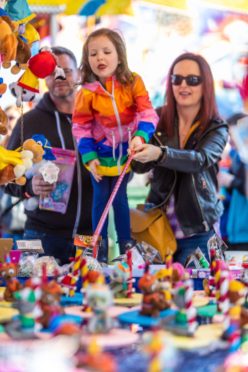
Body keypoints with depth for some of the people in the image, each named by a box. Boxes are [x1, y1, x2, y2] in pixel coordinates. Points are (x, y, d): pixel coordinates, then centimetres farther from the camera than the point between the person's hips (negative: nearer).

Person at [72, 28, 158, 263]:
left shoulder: (133, 83, -16)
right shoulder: (87, 93, -16)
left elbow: (147, 113, -18)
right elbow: (81, 127, -9)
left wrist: (140, 136, -35)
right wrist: (89, 157, -15)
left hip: (126, 154, 1)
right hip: (100, 156, -1)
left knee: (120, 198, 14)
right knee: (101, 199, 10)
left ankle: (125, 243, 27)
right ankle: (100, 245, 22)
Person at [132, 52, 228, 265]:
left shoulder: (217, 130, -6)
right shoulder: (159, 119, -1)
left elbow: (199, 160, -25)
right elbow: (140, 167, -5)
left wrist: (160, 154, -41)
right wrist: (139, 151, -28)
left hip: (197, 231, -2)